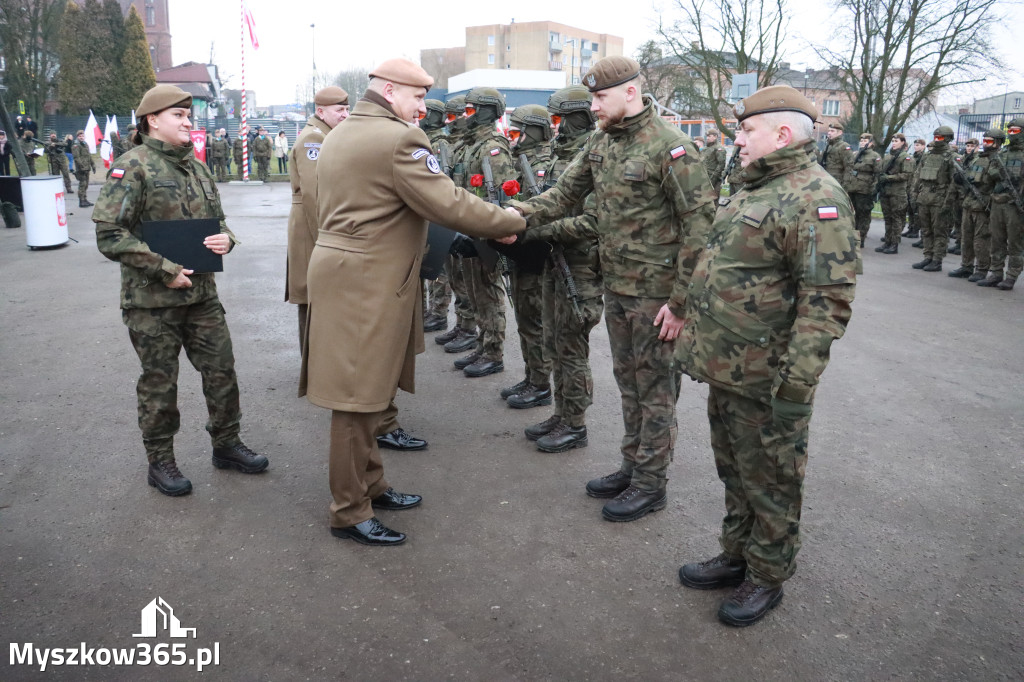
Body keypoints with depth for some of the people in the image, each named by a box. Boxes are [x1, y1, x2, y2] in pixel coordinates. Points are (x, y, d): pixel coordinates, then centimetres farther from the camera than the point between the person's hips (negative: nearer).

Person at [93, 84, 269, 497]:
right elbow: (109, 234, -16)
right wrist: (164, 270, -19)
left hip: (201, 292, 6)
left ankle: (226, 444, 28)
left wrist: (225, 239, -1)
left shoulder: (197, 168, 12)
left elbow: (216, 219, 23)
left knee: (222, 370, 11)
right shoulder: (132, 167, -10)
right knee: (159, 383, 6)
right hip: (151, 298, -6)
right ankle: (160, 462, 21)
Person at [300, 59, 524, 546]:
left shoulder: (337, 136, 16)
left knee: (364, 391, 18)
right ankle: (349, 513, 11)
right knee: (359, 398, -1)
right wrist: (511, 223, -6)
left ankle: (370, 486, 31)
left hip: (339, 264, 10)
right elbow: (449, 204, -18)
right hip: (367, 282, -10)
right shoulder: (399, 139, -15)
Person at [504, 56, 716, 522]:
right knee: (628, 380, 18)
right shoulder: (600, 142, 8)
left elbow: (700, 224, -18)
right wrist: (518, 215, -6)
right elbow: (565, 193, 12)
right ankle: (632, 466, 33)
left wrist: (680, 300, -19)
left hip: (655, 291, -8)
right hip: (615, 286, 8)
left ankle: (651, 484, 18)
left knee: (654, 387, 4)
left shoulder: (670, 147, -17)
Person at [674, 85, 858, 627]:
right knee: (734, 471, 21)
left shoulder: (815, 198, -19)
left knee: (769, 481, 8)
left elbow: (827, 301, -24)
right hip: (725, 369, 9)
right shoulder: (755, 190, 14)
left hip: (764, 381, -9)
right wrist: (688, 313, 22)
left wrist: (795, 389, -26)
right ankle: (737, 556, 39)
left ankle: (767, 577, 27)